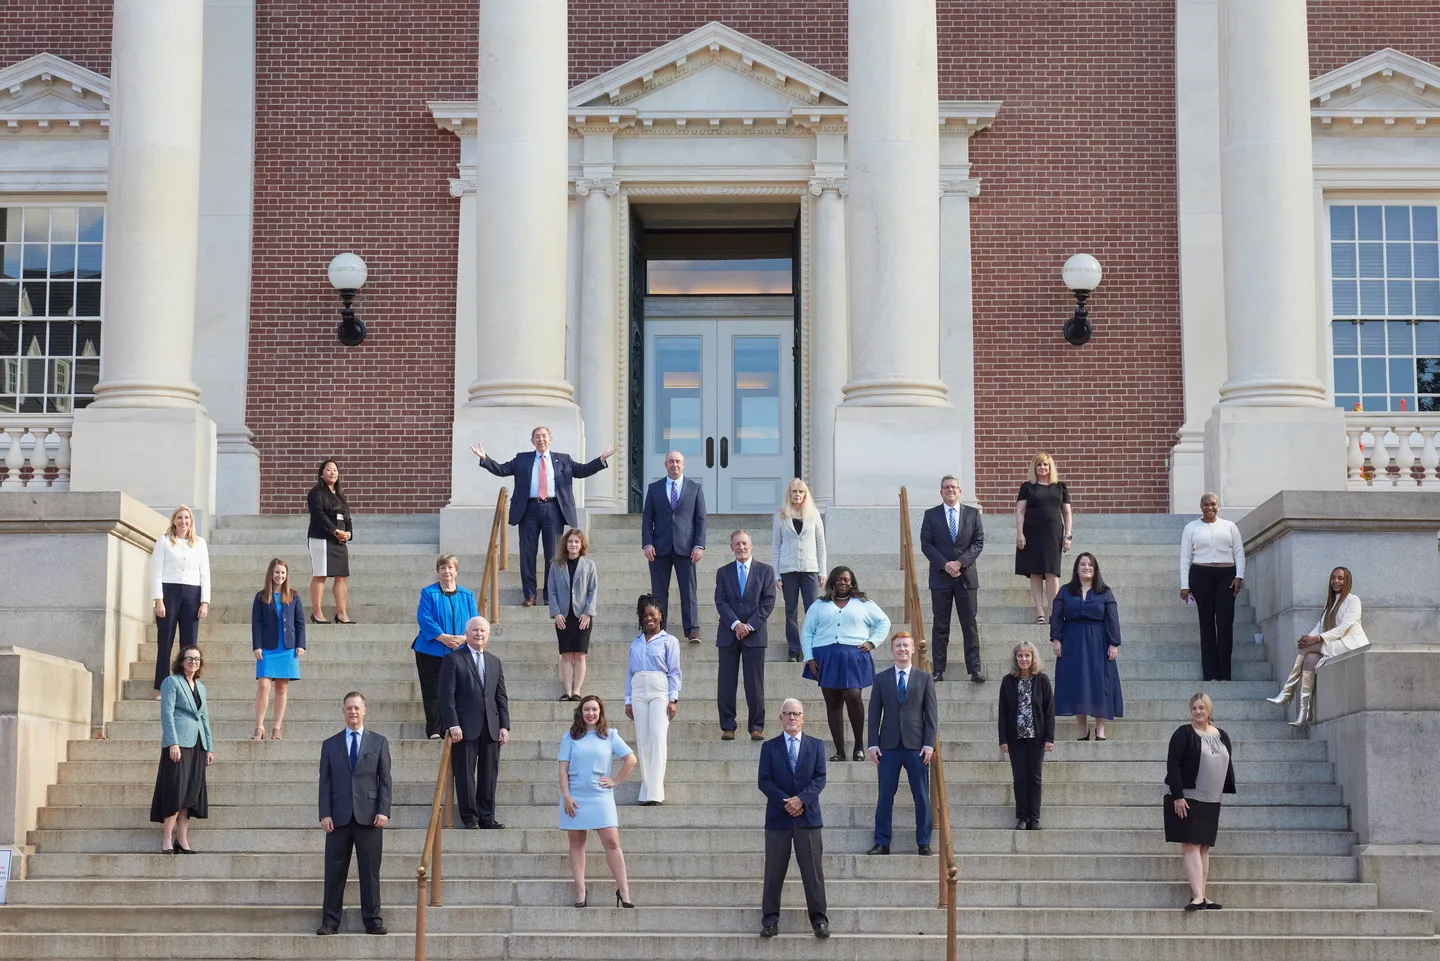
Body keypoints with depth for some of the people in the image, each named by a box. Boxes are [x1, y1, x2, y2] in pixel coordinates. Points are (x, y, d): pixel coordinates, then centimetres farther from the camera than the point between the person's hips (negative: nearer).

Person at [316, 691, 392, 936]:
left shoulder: (378, 742, 9)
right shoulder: (330, 745, 11)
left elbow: (385, 780, 5)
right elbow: (325, 782, 7)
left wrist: (383, 811, -5)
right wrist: (325, 814, -3)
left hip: (369, 816, -1)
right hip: (339, 817, 1)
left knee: (370, 871, 1)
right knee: (334, 872, 1)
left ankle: (373, 920, 7)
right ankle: (330, 921, 6)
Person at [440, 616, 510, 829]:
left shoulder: (494, 662, 17)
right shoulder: (453, 659, 0)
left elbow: (501, 697, 16)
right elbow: (447, 695, -6)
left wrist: (504, 726, 7)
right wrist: (453, 725, -13)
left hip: (491, 728, 5)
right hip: (465, 728, -5)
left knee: (489, 774, 5)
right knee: (465, 775, -1)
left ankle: (487, 817, 11)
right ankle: (470, 818, 5)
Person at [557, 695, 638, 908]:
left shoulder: (610, 735, 6)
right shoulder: (570, 737, 6)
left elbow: (630, 760, 7)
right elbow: (563, 768, 1)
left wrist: (615, 780, 2)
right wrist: (566, 796, -8)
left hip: (600, 796, -1)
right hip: (575, 797, 1)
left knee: (611, 841, -9)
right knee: (576, 843, 3)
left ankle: (623, 891, -6)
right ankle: (580, 893, 5)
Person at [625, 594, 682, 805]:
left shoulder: (669, 641, 7)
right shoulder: (636, 643, 18)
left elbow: (674, 672, 2)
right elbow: (630, 671, 17)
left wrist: (673, 699, -8)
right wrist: (628, 700, 10)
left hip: (660, 691, -4)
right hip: (638, 691, 4)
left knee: (658, 737, -14)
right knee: (642, 740, 0)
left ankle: (655, 792, -19)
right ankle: (646, 790, 3)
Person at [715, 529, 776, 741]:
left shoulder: (765, 570, 7)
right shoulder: (723, 572, 11)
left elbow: (768, 601, 0)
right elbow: (721, 602, 1)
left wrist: (750, 625, -10)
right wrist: (736, 624, -13)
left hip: (755, 634, -1)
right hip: (728, 634, 1)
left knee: (755, 683, -2)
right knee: (726, 683, 0)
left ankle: (757, 727, 1)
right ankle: (727, 727, 4)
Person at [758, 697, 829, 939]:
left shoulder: (816, 745, 9)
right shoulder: (769, 747, 7)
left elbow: (820, 778, -1)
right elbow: (764, 781, -1)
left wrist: (801, 799, -16)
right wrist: (786, 802, -13)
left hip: (808, 816, 0)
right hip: (778, 816, 0)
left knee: (813, 870, -1)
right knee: (774, 871, 1)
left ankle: (819, 919, 2)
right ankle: (770, 920, 5)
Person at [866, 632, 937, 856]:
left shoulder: (925, 678, 6)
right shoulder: (881, 679, 8)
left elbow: (931, 713, 3)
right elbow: (874, 713, 7)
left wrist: (929, 744, -6)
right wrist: (873, 743, -1)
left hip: (916, 745, -1)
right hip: (889, 745, 1)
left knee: (921, 796, 2)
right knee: (885, 796, 2)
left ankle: (923, 843, 9)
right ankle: (882, 843, 8)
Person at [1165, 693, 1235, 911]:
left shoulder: (1222, 737, 10)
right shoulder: (1184, 734, -6)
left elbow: (1228, 767, 15)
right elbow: (1173, 766, -12)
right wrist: (1177, 796, -18)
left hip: (1211, 801, 6)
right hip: (1186, 799, -6)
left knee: (1204, 846, 8)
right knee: (1191, 845, -10)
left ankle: (1202, 895, 11)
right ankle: (1197, 896, -15)